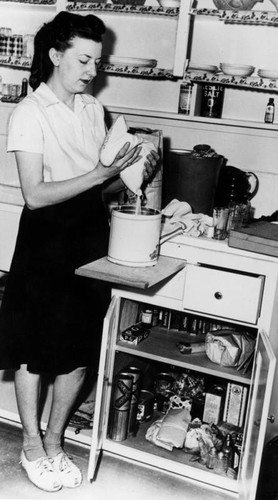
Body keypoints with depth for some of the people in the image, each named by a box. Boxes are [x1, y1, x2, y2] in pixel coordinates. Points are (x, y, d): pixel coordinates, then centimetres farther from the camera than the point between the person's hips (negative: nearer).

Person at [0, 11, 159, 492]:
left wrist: (133, 171, -7)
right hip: (46, 236, -5)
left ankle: (54, 441, 29)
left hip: (91, 232, 6)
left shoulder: (93, 109, 8)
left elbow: (101, 185, 12)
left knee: (81, 348, 10)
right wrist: (100, 173, -23)